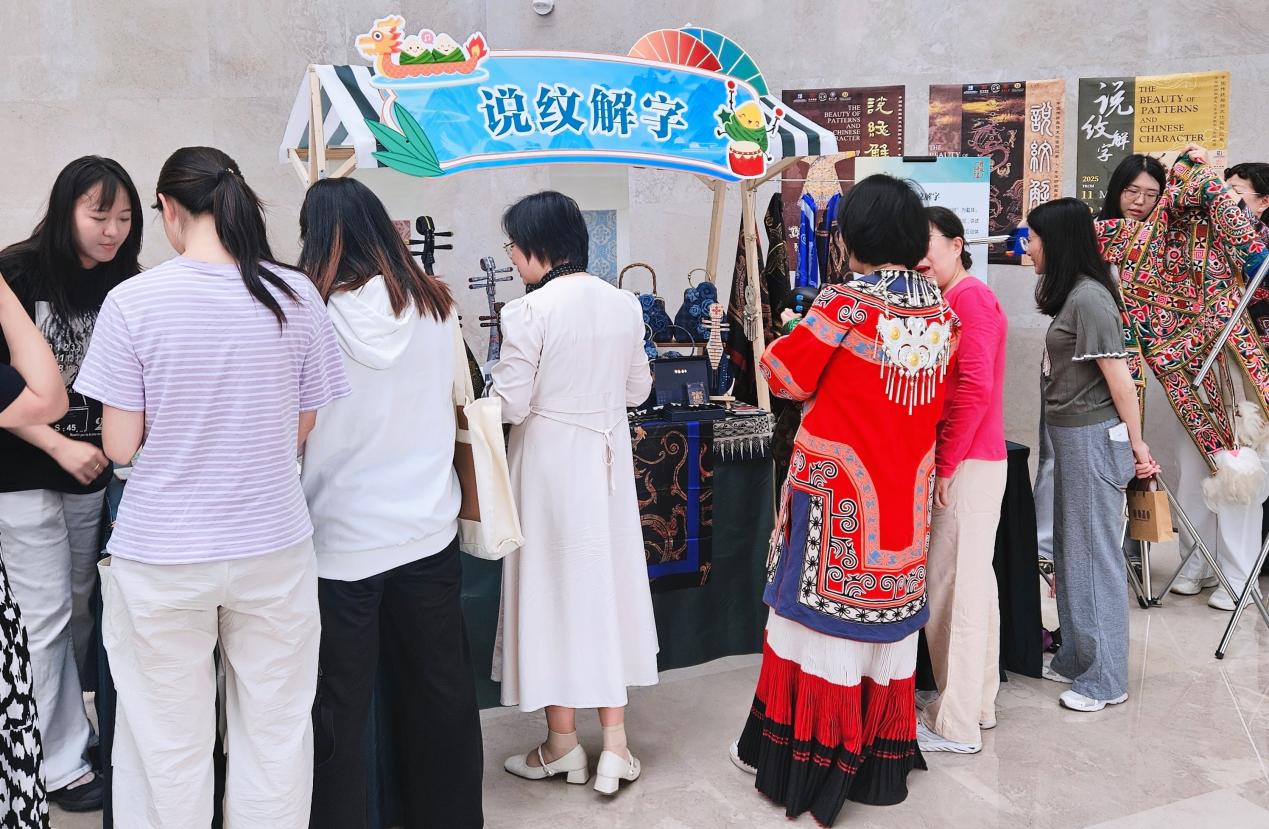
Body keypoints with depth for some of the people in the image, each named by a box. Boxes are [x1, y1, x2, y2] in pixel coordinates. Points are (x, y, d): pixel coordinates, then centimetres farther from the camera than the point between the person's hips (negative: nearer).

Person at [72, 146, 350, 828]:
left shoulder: (132, 301, -12)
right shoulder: (297, 297, -4)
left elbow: (120, 445, -8)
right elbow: (302, 430, 4)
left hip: (162, 554, -2)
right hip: (274, 542, 2)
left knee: (170, 745, 12)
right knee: (275, 733, 15)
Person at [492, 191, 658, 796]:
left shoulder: (528, 312, -16)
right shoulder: (625, 304, 1)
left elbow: (510, 405, -15)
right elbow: (637, 389, 9)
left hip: (551, 462, -5)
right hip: (608, 457, 5)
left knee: (553, 588, 8)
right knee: (608, 584, 12)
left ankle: (563, 744, 21)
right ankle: (615, 742, 17)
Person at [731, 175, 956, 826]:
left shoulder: (845, 303, -16)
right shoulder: (940, 313, 3)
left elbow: (786, 376, -8)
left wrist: (796, 332, 11)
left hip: (839, 488, -5)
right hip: (905, 492, 6)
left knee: (822, 613, 5)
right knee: (889, 612, 14)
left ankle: (800, 758, 17)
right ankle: (882, 760, 25)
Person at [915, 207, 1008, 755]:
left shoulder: (968, 297, -12)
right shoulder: (956, 300, 15)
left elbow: (974, 388, -21)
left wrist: (943, 465, -15)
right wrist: (942, 462, 9)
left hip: (965, 464, -10)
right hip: (973, 461, 10)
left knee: (952, 584, -4)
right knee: (971, 581, 15)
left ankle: (956, 725, 5)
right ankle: (977, 702, 27)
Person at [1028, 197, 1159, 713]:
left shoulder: (1088, 297, -18)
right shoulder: (1070, 295, 11)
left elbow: (1119, 376, -17)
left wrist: (1136, 443, -11)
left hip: (1093, 438, -9)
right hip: (1071, 437, 9)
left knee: (1094, 555, 0)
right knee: (1071, 552, 16)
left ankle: (1104, 679, 11)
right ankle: (1076, 659, 29)